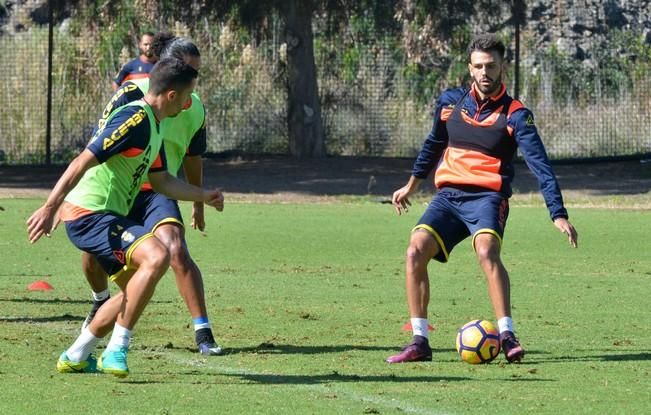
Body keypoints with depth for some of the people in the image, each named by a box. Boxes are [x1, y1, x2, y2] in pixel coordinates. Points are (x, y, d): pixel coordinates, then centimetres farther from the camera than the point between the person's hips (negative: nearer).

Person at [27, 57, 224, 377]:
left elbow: (161, 180, 25)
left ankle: (75, 357, 28)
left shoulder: (153, 125, 15)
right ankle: (116, 350, -22)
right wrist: (50, 208, -26)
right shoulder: (134, 120, -18)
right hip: (89, 214, -11)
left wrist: (203, 195, 18)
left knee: (136, 288, 19)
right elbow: (83, 161, -22)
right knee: (156, 256, -28)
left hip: (105, 216, 11)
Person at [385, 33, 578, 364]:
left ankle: (507, 336, -31)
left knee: (486, 251, -32)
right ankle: (419, 342, -12)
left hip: (487, 197, -4)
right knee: (416, 250, -17)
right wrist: (412, 184, 36)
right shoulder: (450, 102, 9)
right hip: (447, 195, 4)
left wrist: (558, 214, -21)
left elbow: (539, 165, -12)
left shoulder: (514, 114, -5)